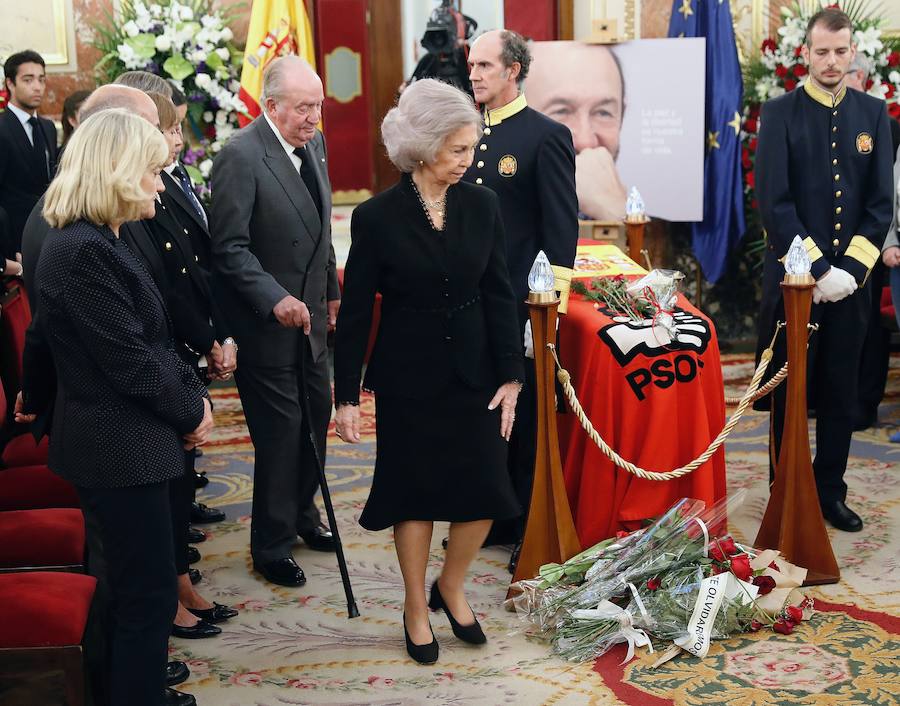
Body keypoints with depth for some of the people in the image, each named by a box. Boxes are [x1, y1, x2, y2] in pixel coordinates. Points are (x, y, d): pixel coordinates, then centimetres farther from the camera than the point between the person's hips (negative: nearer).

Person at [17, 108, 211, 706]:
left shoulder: (96, 242, 11)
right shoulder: (84, 252, -22)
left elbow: (149, 338, 12)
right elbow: (132, 362, -21)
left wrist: (192, 392, 0)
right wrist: (191, 410, -7)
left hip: (127, 442, 10)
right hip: (120, 449, -10)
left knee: (146, 591, 20)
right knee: (148, 596, 0)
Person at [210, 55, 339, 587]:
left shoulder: (313, 144, 6)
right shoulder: (241, 156, -19)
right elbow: (230, 247, -21)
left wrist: (331, 292, 18)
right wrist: (275, 299, -31)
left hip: (310, 311, 7)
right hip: (267, 320, -7)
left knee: (316, 417, 16)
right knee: (281, 431, 1)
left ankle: (302, 512, 38)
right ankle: (272, 545, 19)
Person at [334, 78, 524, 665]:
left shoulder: (482, 205, -3)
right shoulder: (378, 216, -11)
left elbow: (500, 293, 1)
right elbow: (355, 311, -6)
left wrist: (510, 375, -3)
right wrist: (347, 395, -6)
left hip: (474, 370, 3)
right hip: (408, 376, -3)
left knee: (483, 491, 3)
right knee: (414, 492, 9)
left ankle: (451, 588, 31)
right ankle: (416, 609, 30)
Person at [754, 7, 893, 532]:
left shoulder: (873, 114, 6)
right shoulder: (781, 113, -3)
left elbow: (881, 203, 2)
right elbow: (775, 203, -10)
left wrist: (849, 269, -10)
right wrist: (819, 270, -15)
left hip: (851, 278, 3)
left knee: (841, 392, 9)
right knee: (788, 391, 6)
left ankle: (831, 491, 20)